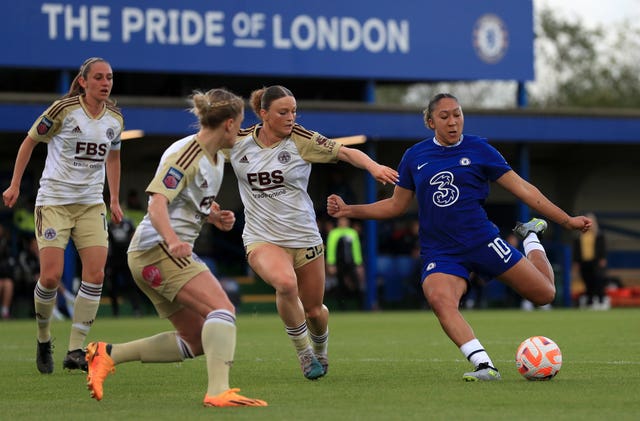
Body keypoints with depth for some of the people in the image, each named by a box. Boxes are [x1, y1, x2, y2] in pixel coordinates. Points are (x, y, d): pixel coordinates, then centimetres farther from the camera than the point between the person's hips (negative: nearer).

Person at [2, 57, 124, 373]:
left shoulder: (115, 118, 4)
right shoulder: (63, 110, -11)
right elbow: (30, 142, 1)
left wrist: (114, 199, 18)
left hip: (91, 203, 4)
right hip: (54, 201, -4)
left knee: (96, 274, -11)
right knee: (51, 276, -12)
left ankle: (75, 351, -6)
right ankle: (43, 340, 14)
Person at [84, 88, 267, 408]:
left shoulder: (217, 159, 16)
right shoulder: (186, 153, -13)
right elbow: (156, 204, -21)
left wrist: (215, 217, 7)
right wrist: (173, 241, -38)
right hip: (157, 249, -10)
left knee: (195, 341, 6)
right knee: (222, 309, -24)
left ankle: (107, 354, 6)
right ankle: (218, 391, -37)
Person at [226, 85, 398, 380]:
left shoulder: (301, 140, -7)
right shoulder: (238, 142, -3)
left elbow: (345, 152, -10)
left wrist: (373, 166, -29)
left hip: (304, 237, 1)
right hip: (262, 238, -1)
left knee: (314, 310, 9)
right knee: (286, 283, -32)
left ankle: (320, 351, 46)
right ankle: (303, 351, -8)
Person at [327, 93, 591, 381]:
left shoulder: (479, 149, 0)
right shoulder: (415, 156, 6)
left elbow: (522, 188, 2)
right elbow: (396, 205, 16)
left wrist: (566, 220, -1)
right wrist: (348, 210, 7)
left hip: (483, 243, 0)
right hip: (439, 254, 0)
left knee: (544, 294, 3)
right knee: (439, 299, -34)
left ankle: (531, 237, 33)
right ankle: (484, 366, -38)